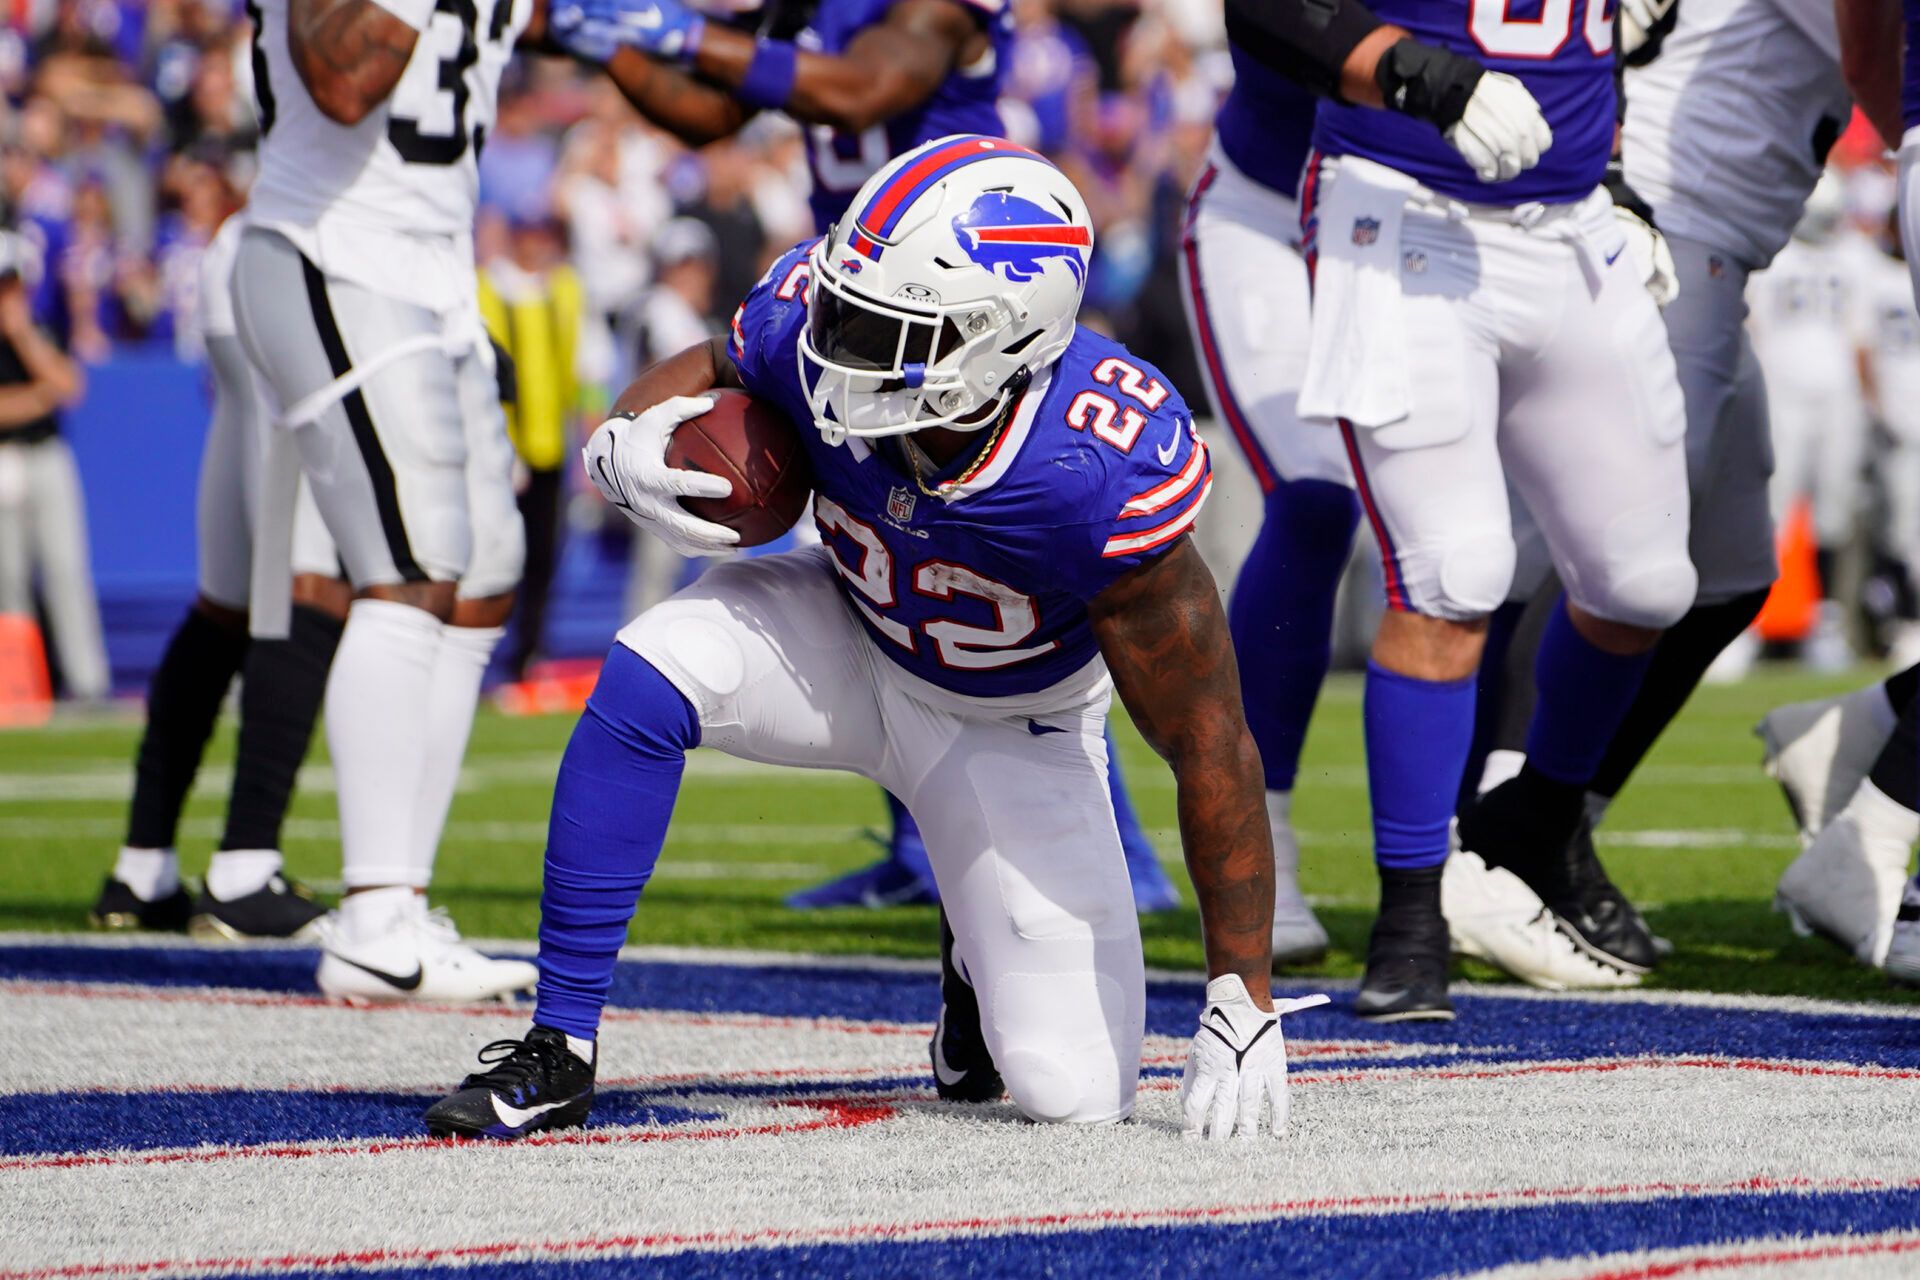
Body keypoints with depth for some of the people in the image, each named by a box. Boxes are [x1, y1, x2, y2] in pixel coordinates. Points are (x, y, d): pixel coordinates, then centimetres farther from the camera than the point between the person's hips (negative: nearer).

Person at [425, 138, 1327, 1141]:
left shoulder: (1097, 486, -39)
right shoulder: (807, 319, -28)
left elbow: (1211, 745, -29)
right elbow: (706, 373, -2)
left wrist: (1242, 1003, -26)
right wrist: (626, 449, -27)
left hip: (1011, 728, -2)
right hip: (846, 642, 2)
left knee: (1076, 1092, -10)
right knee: (649, 677, -31)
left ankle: (989, 965, 28)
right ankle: (558, 1051, -18)